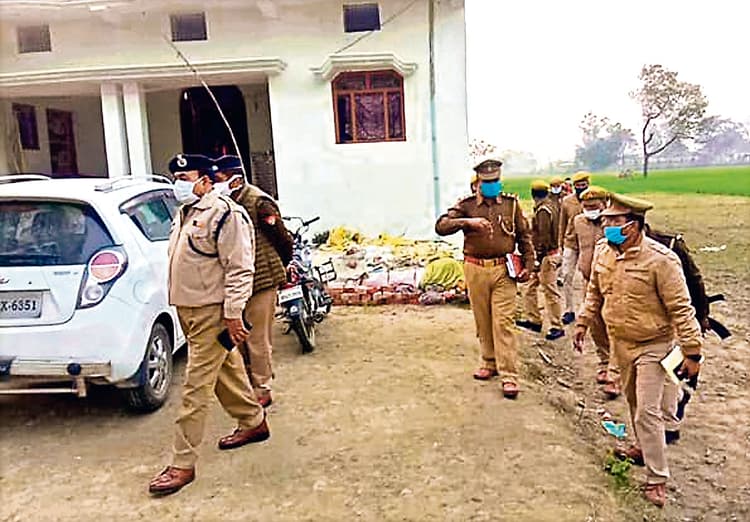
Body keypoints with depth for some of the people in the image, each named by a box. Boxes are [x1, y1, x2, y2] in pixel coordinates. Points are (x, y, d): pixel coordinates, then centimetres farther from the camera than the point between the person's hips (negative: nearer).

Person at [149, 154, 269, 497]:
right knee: (226, 372, 20)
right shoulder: (184, 214, 15)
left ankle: (183, 465, 3)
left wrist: (233, 314, -23)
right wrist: (179, 302, 23)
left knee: (196, 388, -5)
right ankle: (253, 423, 38)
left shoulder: (224, 213, -15)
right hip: (189, 310, 10)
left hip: (211, 313, -10)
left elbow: (239, 269, -20)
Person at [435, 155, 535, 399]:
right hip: (475, 269, 1)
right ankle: (490, 363, 29)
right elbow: (441, 226, -12)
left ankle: (509, 375, 0)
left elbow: (524, 236, 13)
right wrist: (467, 222, -27)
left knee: (503, 322, -5)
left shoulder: (511, 203, 6)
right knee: (482, 321, 11)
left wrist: (528, 264, 6)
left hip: (503, 270, -1)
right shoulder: (466, 205, 2)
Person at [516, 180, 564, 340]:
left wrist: (539, 258, -19)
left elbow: (543, 237, -21)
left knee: (550, 291, -2)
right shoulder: (550, 206, 11)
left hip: (546, 256, -10)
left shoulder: (543, 210, -18)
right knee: (529, 286, 15)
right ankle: (534, 320, 23)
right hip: (548, 253, 10)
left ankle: (557, 327, 7)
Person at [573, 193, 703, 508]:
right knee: (633, 400, 22)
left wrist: (692, 352, -17)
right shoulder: (603, 251, -4)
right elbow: (594, 292, 11)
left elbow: (681, 309, -20)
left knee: (647, 411, -5)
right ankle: (644, 448, 44)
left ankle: (657, 479, 10)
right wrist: (583, 323, 11)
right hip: (620, 343, 7)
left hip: (652, 346, -6)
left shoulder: (660, 259, -24)